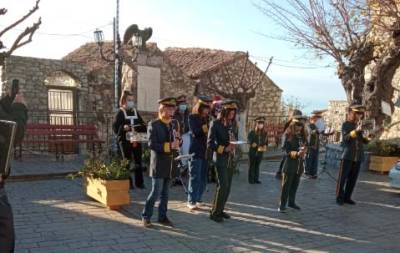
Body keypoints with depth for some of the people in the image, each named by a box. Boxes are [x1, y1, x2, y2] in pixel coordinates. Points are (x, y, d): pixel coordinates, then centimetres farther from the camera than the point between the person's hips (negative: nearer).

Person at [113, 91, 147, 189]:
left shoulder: (135, 112, 12)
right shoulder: (120, 112, -3)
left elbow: (142, 125, 16)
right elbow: (115, 127, -9)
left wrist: (142, 127, -6)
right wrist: (123, 127, -27)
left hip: (136, 140, 5)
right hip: (125, 141, -5)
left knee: (138, 161, 7)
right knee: (126, 162, 3)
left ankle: (139, 182, 17)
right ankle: (128, 183, 12)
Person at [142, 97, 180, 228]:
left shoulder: (174, 124, 10)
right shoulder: (153, 125, -9)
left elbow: (177, 143, 11)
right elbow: (152, 144, -17)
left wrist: (177, 142, -12)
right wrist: (168, 146, -22)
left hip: (170, 163, 6)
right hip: (159, 163, -6)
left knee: (165, 193, 13)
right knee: (156, 192, -4)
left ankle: (162, 217, 23)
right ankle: (146, 216, 12)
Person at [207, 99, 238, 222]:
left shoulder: (231, 124, 9)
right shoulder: (215, 124, -10)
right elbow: (210, 143, -13)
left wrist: (233, 146, -3)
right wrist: (224, 148, -20)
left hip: (230, 159, 7)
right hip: (220, 158, -7)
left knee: (227, 186, 9)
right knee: (223, 185, -11)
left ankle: (220, 210, 21)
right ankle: (214, 213, 0)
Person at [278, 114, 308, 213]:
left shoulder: (303, 136, 4)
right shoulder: (288, 136, -11)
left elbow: (305, 147, 14)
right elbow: (287, 151, -13)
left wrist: (303, 151, -7)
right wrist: (297, 153, -27)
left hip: (299, 165, 5)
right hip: (290, 165, -5)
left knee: (295, 185, 16)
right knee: (286, 185, 0)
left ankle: (291, 202, 30)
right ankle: (282, 205, 5)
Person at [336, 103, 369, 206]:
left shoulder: (361, 125, 13)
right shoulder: (346, 124, -2)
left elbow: (364, 141, 11)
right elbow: (345, 138, -17)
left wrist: (368, 137, -10)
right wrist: (356, 131, -29)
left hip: (358, 157, 5)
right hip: (347, 155, -5)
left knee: (353, 178, 7)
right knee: (342, 177, -2)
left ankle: (347, 197, 17)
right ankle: (339, 198, 6)